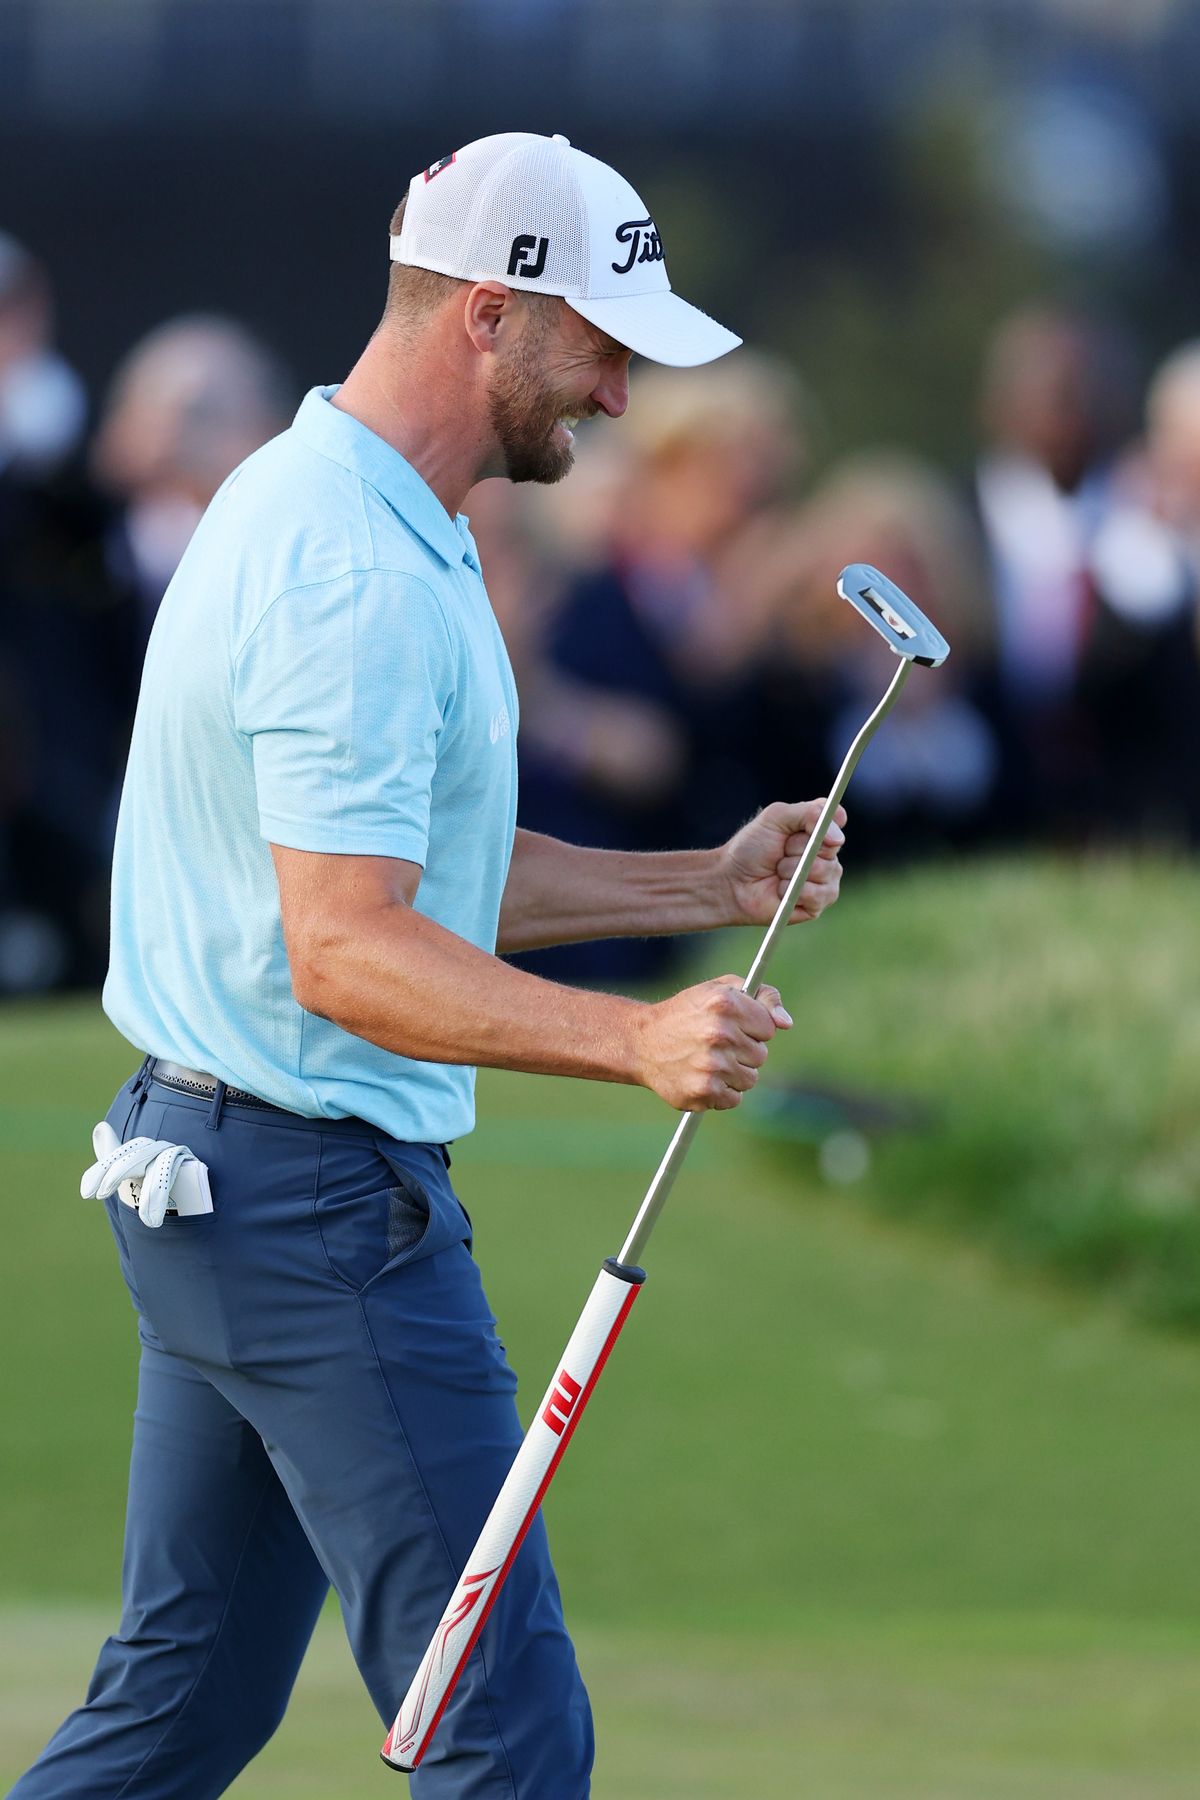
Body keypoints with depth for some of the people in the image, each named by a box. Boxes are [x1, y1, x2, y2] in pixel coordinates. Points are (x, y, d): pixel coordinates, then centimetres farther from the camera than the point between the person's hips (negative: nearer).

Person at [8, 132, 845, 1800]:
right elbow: (347, 952, -27)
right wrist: (633, 1040, -38)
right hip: (324, 1200, -11)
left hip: (200, 1166, 11)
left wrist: (709, 883, 11)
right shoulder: (358, 579, -20)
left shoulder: (301, 507, 14)